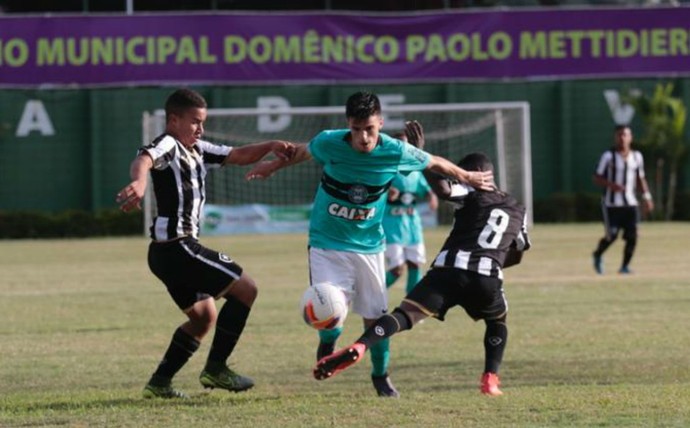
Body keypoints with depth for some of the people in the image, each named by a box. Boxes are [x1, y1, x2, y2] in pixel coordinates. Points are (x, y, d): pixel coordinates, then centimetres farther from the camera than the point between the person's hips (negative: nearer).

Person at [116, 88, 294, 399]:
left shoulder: (197, 150, 16)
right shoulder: (167, 146, -12)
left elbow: (239, 156, 18)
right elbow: (144, 159, -34)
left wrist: (270, 147, -2)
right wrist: (139, 181, -58)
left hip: (175, 251, 10)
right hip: (176, 247, -10)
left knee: (205, 316, 22)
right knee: (245, 288, -6)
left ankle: (159, 382, 20)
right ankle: (215, 369, -3)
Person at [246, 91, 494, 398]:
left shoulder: (396, 153, -15)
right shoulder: (329, 143, -17)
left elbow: (435, 163, 5)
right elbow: (302, 152, 7)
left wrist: (467, 177, 17)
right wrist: (273, 166, 22)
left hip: (368, 245, 2)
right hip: (327, 243, -2)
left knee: (376, 316, 5)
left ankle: (381, 376, 32)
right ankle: (327, 346, 18)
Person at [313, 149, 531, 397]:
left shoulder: (472, 195, 13)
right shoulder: (517, 211, 27)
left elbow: (443, 187, -7)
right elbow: (517, 253, 37)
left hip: (449, 269, -3)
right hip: (488, 277, 3)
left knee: (404, 315, -12)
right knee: (497, 322, 32)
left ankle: (359, 347, -36)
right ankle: (490, 379, 15)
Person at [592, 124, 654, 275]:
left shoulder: (637, 157, 10)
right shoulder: (608, 156, -5)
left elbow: (640, 179, 19)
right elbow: (597, 179, -4)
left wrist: (646, 197, 8)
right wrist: (611, 185, -22)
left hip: (630, 204, 4)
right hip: (611, 204, -4)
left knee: (632, 236, -6)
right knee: (611, 236, -8)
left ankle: (625, 266, 9)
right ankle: (598, 255, 23)